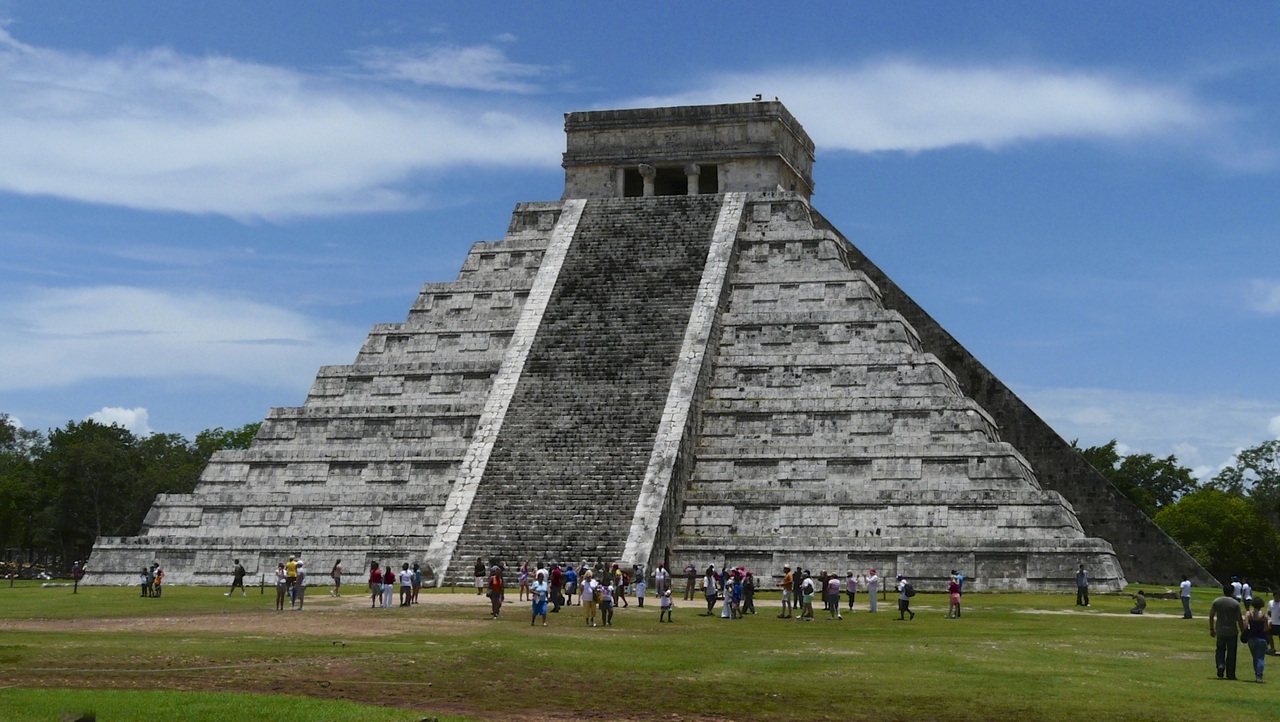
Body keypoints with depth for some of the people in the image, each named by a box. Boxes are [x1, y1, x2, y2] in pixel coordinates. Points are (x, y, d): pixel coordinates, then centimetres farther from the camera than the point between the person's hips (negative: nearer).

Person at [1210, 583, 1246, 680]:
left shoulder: (1216, 602, 2)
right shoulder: (1235, 603, -8)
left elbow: (1211, 616, 4)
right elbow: (1239, 619, -7)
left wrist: (1211, 629, 13)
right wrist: (1243, 632, 1)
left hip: (1220, 631, 2)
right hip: (1232, 632, -2)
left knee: (1220, 649, 17)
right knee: (1231, 653, 6)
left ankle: (1220, 664, -9)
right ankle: (1230, 674, 9)